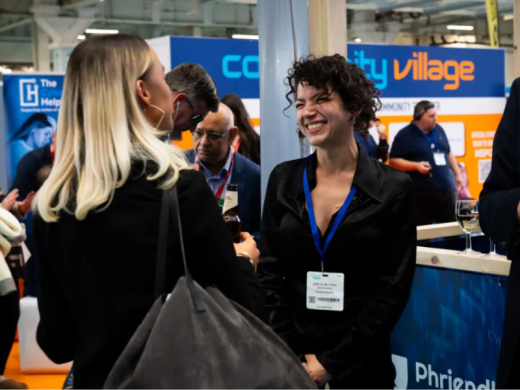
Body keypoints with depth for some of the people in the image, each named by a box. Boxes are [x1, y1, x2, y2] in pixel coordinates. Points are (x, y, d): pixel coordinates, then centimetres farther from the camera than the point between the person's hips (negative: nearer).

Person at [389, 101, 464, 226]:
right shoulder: (404, 135, -6)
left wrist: (458, 174, 17)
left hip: (446, 191, 6)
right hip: (421, 195, -6)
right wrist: (416, 165, -19)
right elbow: (393, 161, -9)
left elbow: (448, 154, 23)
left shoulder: (439, 130, 13)